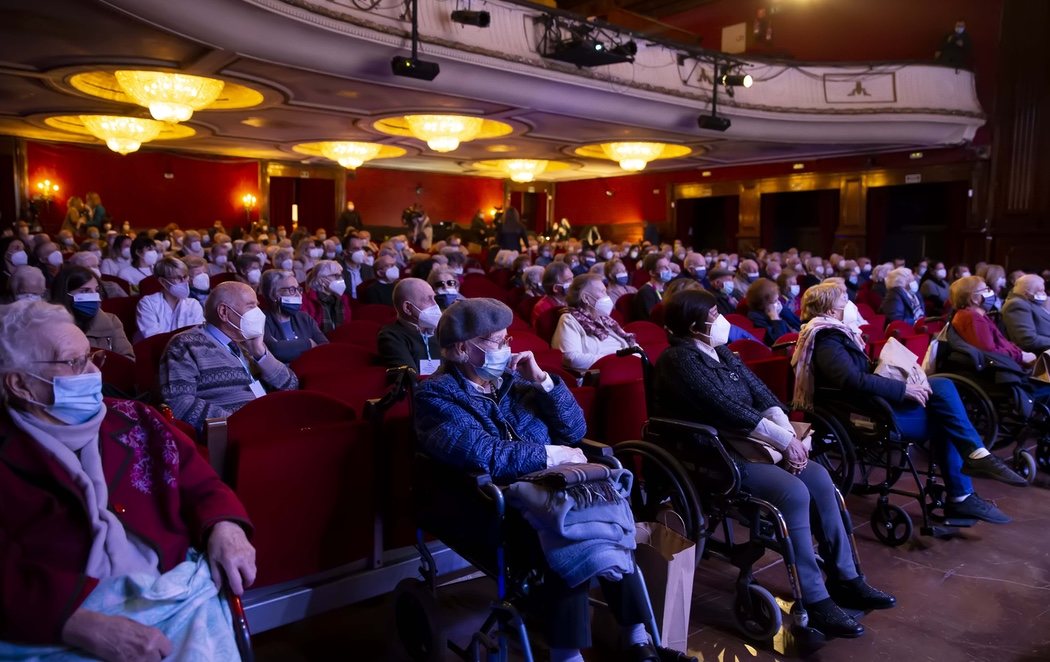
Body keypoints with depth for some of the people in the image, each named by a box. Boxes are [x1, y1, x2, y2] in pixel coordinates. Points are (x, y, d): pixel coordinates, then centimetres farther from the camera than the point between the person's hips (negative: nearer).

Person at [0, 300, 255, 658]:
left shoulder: (133, 421, 12)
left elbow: (201, 484, 14)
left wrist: (224, 527, -7)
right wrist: (85, 627, -21)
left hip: (173, 596, 2)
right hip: (55, 627, -2)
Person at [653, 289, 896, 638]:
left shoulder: (721, 352, 13)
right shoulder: (679, 359, -15)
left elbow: (761, 393, 6)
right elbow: (729, 409, -22)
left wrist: (789, 434, -11)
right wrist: (783, 440, -19)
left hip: (747, 443, 9)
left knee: (819, 477, -7)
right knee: (793, 492, -25)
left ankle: (844, 578, 4)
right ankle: (813, 600, -15)